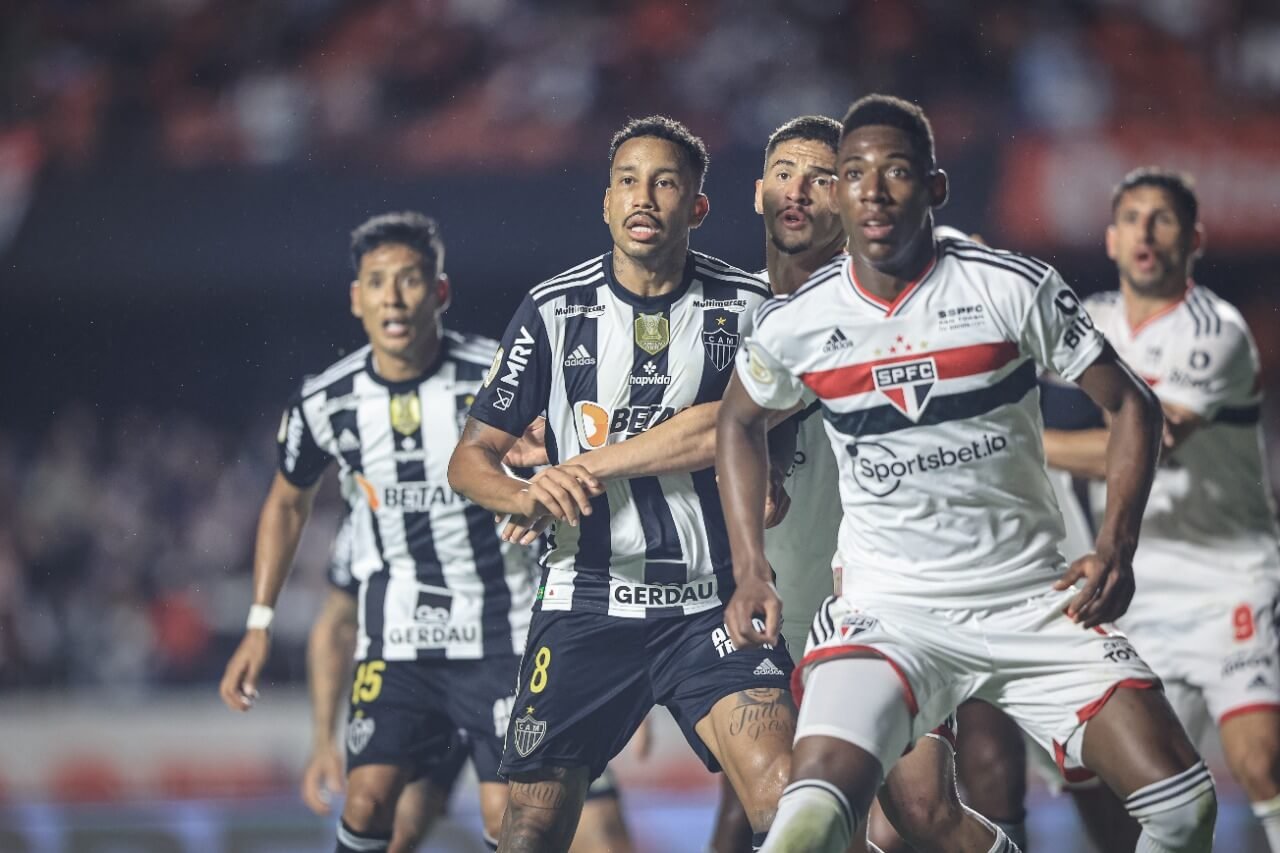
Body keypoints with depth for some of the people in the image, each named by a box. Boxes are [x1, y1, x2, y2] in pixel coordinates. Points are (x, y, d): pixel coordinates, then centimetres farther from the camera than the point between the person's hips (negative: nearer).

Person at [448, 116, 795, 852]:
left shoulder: (746, 308, 2)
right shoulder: (554, 310, 4)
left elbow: (725, 432, -12)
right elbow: (472, 458, 6)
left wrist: (587, 467, -12)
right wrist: (528, 498, -16)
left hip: (712, 603, -1)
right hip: (586, 602, 1)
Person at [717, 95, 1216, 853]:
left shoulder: (1017, 290, -7)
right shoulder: (798, 323, -2)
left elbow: (1131, 405, 2)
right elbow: (741, 420, 18)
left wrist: (1116, 550, -10)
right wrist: (752, 575, 9)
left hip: (1034, 599, 1)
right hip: (888, 610, -1)